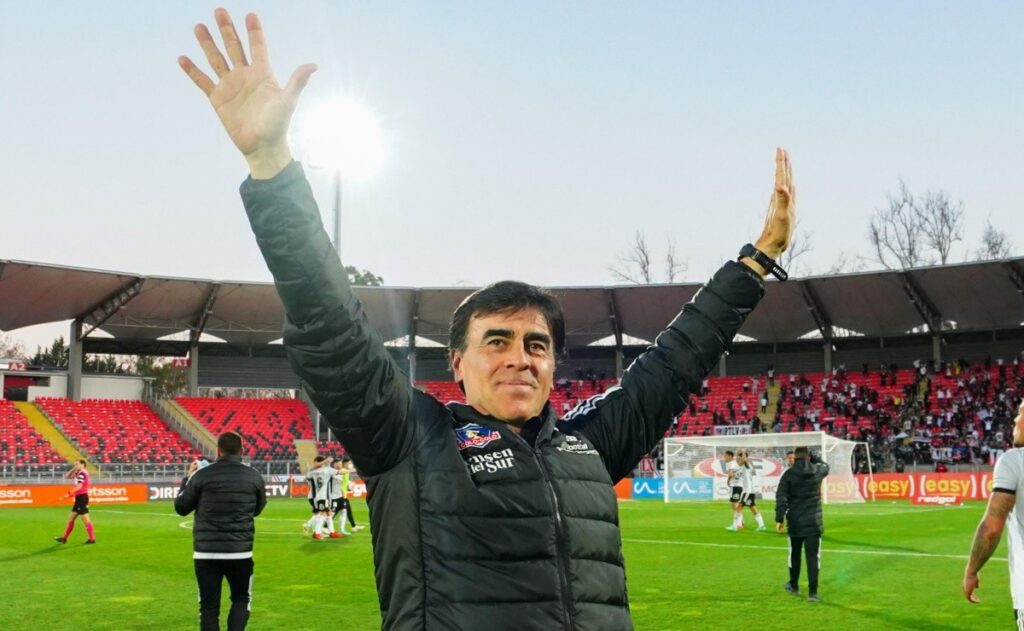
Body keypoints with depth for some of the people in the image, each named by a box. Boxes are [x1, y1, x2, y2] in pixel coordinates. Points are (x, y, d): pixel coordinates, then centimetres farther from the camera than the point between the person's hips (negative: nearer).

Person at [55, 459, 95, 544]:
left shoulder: (82, 473, -14)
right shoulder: (79, 473, 15)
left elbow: (79, 487, -24)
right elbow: (67, 476, 21)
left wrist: (69, 493, -27)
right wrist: (73, 469, 10)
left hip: (82, 497, -10)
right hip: (79, 498, 10)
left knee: (86, 519, -7)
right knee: (71, 519, 14)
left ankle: (92, 539, -5)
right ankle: (64, 538, 20)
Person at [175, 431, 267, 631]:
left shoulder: (202, 475, -5)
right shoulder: (254, 477, -2)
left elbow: (181, 508, 7)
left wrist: (188, 478, 20)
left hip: (206, 553, 0)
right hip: (240, 552, 0)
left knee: (209, 606, 7)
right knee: (241, 599, 19)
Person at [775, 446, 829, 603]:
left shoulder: (788, 474, -5)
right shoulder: (818, 471, 0)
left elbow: (781, 497, -12)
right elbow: (825, 465, 27)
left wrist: (779, 519, -11)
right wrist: (811, 455, 26)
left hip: (795, 521, 0)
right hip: (813, 521, 0)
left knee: (794, 554, 18)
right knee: (813, 556, 0)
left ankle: (794, 585, 32)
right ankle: (812, 592, -4)